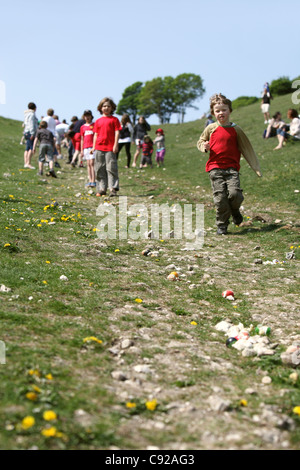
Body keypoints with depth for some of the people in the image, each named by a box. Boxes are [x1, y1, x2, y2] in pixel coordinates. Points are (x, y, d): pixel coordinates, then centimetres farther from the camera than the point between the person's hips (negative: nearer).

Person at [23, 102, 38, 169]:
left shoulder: (26, 114, 21)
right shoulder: (32, 114, -8)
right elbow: (31, 124, -17)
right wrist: (32, 134, -22)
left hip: (26, 133, 10)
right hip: (30, 132, -10)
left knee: (27, 149, 6)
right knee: (32, 148, -14)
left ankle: (25, 163, 2)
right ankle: (28, 163, -22)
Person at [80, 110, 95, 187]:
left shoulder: (94, 125, 4)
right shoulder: (82, 127, 15)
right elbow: (82, 139, 17)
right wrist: (82, 150, 12)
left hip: (93, 146, -4)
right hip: (86, 147, 4)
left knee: (92, 163, -11)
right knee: (88, 164, 5)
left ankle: (93, 181, -13)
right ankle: (90, 181, 5)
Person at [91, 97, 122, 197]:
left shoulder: (114, 119, 5)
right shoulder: (98, 121, 15)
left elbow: (117, 132, -1)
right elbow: (96, 134, 17)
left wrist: (115, 145, -9)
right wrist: (93, 147, 11)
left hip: (110, 148, -4)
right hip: (99, 147, 4)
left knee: (111, 168, -6)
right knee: (100, 169, 5)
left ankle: (113, 188, -3)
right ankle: (101, 189, 11)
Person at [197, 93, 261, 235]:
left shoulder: (236, 130, 5)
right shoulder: (210, 129, 6)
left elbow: (247, 149, 11)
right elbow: (200, 141, 20)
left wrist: (256, 167, 10)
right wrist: (204, 146, -6)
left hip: (231, 167, 0)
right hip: (215, 167, 0)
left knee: (234, 193, -16)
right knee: (220, 197, -7)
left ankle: (234, 211, 19)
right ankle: (222, 225, 7)